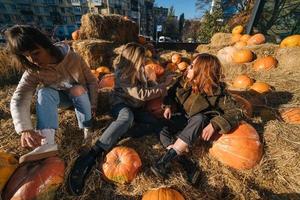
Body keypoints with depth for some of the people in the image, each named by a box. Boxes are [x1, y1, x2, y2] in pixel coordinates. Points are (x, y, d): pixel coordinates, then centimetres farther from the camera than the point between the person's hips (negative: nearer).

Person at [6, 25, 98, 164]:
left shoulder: (72, 58, -24)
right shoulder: (33, 72, -18)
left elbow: (92, 81, -16)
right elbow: (18, 99, -26)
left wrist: (92, 104, -19)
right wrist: (25, 129, -41)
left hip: (81, 96, -2)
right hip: (61, 99, 2)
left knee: (78, 90, -35)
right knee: (44, 92, -28)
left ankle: (87, 129, -19)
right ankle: (47, 142, -38)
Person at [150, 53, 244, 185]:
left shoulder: (216, 91, -21)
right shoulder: (184, 81, -11)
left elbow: (235, 113, -20)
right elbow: (171, 93, 5)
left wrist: (214, 125, -35)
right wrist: (168, 106, -14)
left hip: (200, 120, -3)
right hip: (183, 116, 4)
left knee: (199, 119, -40)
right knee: (162, 132, -21)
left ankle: (164, 161, -38)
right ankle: (189, 165, -25)